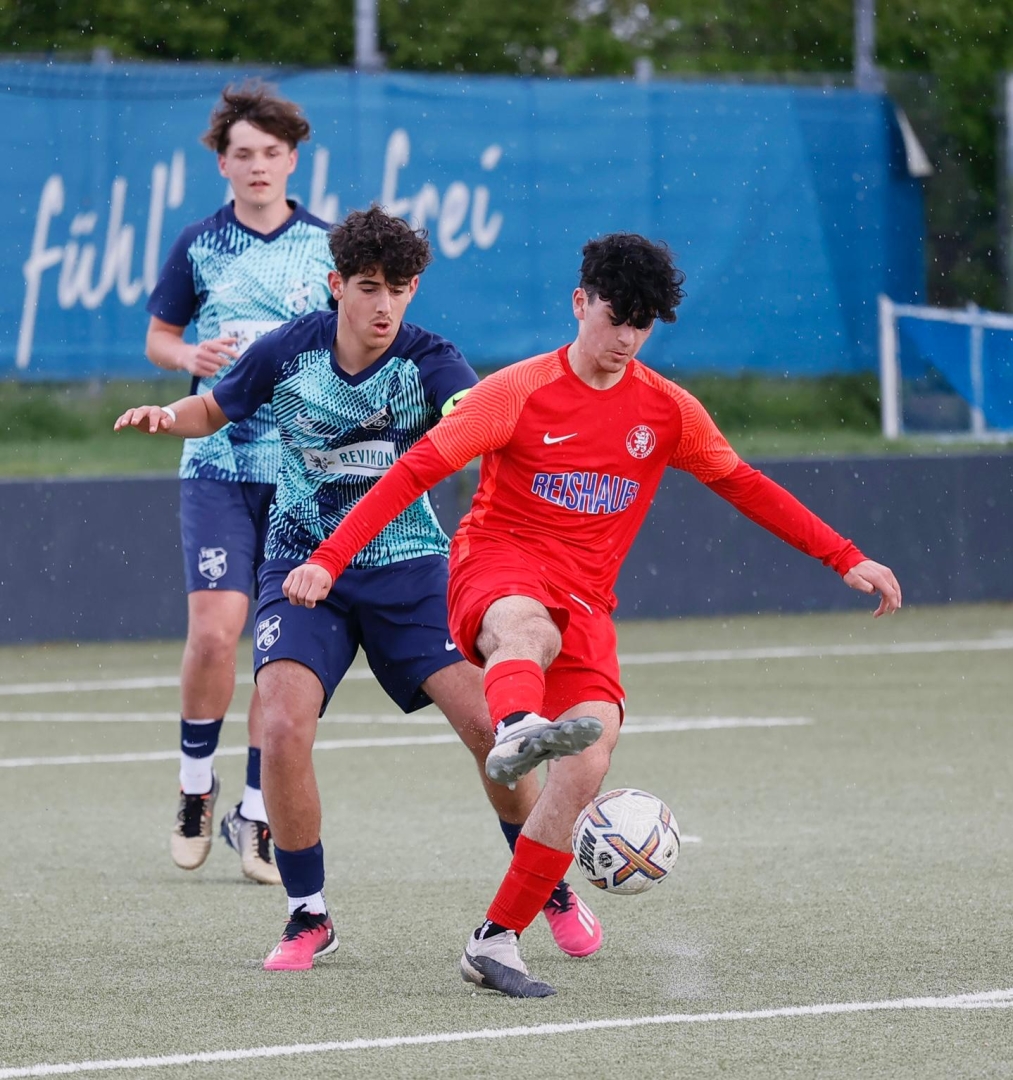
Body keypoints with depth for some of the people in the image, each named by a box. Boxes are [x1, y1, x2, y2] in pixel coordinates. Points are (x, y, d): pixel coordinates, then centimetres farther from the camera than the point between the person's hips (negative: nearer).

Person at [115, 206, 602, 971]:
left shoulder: (428, 362, -12)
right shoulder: (290, 352, -7)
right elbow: (217, 409, 11)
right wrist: (168, 415, -10)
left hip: (407, 567, 0)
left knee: (488, 723, -12)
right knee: (284, 726, -22)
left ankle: (553, 891, 13)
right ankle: (309, 917, -2)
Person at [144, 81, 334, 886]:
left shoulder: (327, 247, 4)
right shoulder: (199, 246, 5)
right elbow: (159, 336, 15)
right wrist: (191, 357, -6)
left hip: (305, 470, 1)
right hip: (219, 463, -1)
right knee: (215, 630, -12)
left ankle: (255, 815, 8)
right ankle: (195, 783, 12)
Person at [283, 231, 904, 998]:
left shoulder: (668, 410, 9)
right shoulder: (519, 393, -4)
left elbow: (746, 487, 18)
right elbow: (417, 470, -9)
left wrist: (848, 561, 14)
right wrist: (329, 560, -18)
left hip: (584, 600, 4)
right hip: (497, 564, -4)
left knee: (589, 760, -20)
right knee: (528, 626, -42)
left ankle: (495, 942, -12)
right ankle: (515, 733, -79)